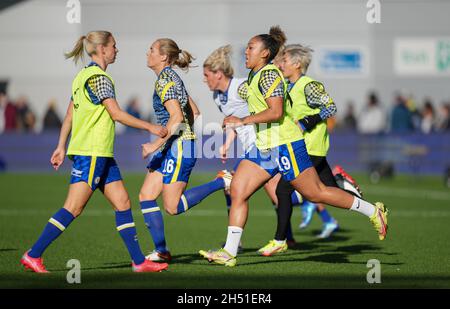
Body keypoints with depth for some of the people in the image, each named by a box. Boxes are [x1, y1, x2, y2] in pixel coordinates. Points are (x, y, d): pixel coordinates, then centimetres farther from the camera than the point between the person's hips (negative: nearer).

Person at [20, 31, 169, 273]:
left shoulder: (83, 76, 16)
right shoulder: (99, 77, -13)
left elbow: (70, 115, 18)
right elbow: (116, 114, -16)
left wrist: (61, 147, 20)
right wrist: (150, 127, -8)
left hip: (101, 154, 10)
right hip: (90, 153, -10)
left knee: (122, 203, 7)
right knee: (73, 208, -10)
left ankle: (139, 261, 8)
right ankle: (34, 255, -7)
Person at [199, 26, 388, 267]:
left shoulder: (269, 74, -15)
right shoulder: (254, 76, 14)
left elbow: (276, 111, -25)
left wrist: (242, 121, -23)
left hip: (284, 145, -9)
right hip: (264, 147, 9)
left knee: (315, 193, -2)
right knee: (237, 190, -2)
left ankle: (373, 211, 12)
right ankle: (229, 252, -2)